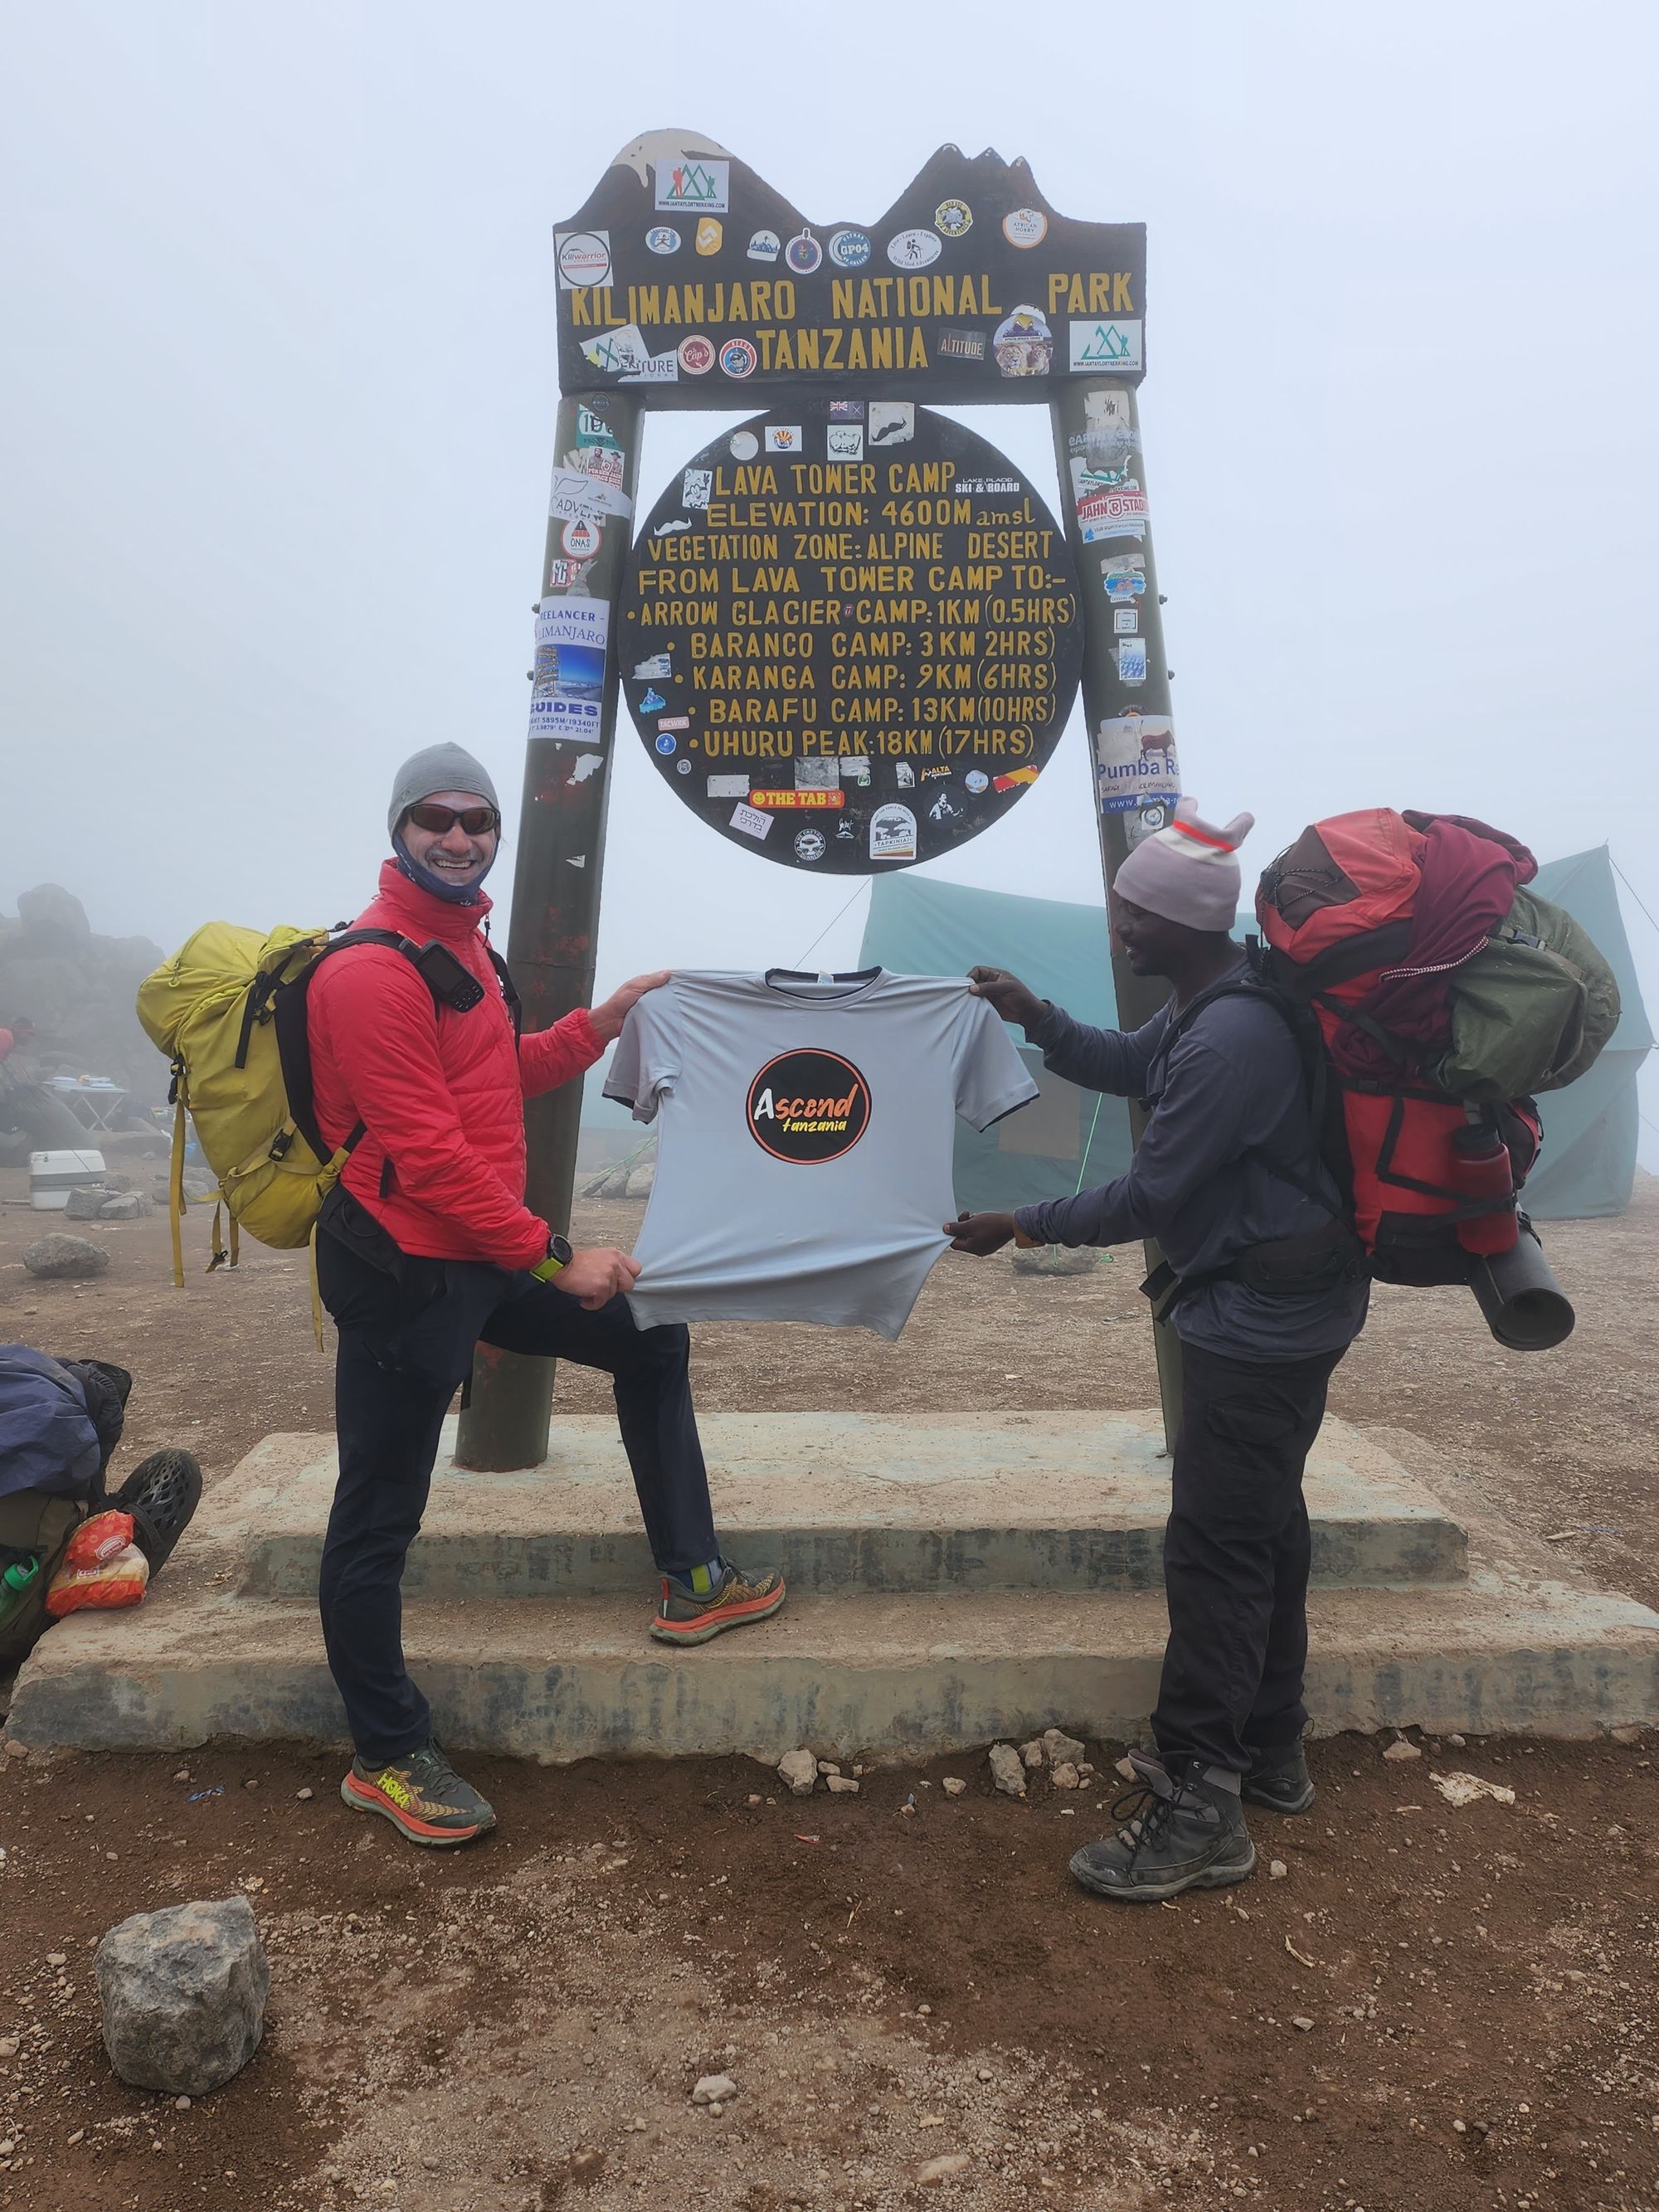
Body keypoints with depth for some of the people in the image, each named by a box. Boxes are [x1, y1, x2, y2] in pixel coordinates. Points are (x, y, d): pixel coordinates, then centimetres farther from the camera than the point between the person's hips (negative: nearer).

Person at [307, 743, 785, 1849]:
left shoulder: (463, 944, 12)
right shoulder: (372, 969, -18)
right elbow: (428, 1153, -23)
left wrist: (603, 1020, 10)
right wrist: (555, 1259, -20)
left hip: (483, 1252, 10)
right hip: (402, 1270, -10)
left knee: (652, 1345, 16)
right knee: (381, 1516, 2)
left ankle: (693, 1581, 27)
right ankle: (387, 1757, 19)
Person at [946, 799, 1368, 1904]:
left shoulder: (1230, 1039, -26)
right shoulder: (1214, 1000, 6)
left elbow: (1149, 1196, -22)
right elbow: (1130, 1067, 22)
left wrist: (1019, 1226, -12)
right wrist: (1035, 1015, 10)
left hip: (1259, 1316, -11)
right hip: (1282, 1305, 11)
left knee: (1216, 1549, -5)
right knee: (1265, 1525, 19)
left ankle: (1198, 1810, 5)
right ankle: (1268, 1752, 34)